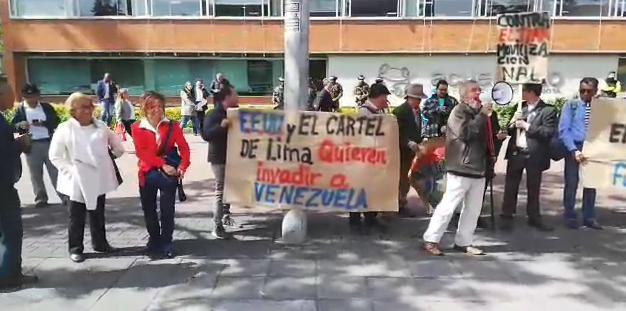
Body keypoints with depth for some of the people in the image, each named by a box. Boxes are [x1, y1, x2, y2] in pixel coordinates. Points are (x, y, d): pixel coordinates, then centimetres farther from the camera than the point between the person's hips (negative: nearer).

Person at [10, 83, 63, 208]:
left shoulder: (47, 107, 5)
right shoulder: (19, 109, 4)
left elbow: (56, 122, 0)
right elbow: (12, 126, 2)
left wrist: (43, 123, -16)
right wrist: (20, 125, -19)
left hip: (49, 143, 0)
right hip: (32, 145, 1)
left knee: (55, 171, 3)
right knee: (36, 174, 6)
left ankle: (64, 196, 8)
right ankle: (41, 198, 16)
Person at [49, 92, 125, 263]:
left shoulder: (100, 126, 3)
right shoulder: (65, 129, -10)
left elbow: (116, 144, 15)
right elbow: (55, 156, -8)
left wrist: (113, 155, 7)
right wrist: (70, 170, -14)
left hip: (99, 179, 4)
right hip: (77, 182, -4)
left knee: (98, 214, 17)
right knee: (77, 217, 7)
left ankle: (100, 243, 32)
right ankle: (75, 248, 21)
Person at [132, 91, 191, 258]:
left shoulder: (172, 125, -1)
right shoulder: (137, 127, -2)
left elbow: (184, 147, -5)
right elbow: (142, 152, -11)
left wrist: (182, 167, -20)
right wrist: (162, 164, -20)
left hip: (169, 172, -1)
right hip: (148, 173, 1)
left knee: (167, 209, 3)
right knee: (149, 210, 13)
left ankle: (166, 243, 18)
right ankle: (154, 240, 33)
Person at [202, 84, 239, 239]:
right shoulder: (214, 114, -13)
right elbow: (205, 135, -22)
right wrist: (220, 126, -33)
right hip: (219, 158, -7)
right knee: (221, 190, -7)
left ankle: (225, 214, 34)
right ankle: (218, 226, -3)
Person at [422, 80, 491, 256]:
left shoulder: (478, 111, 18)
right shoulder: (459, 111, -6)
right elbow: (465, 133, -22)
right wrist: (481, 116, -16)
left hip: (478, 168, 9)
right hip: (461, 168, -8)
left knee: (473, 209, 10)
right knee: (448, 206, -7)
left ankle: (463, 242, 20)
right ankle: (431, 240, 1)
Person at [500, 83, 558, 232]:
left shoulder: (548, 110, -5)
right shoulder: (520, 107, 12)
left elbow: (548, 132, -16)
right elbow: (509, 130, 13)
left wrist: (527, 126, -19)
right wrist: (512, 123, -9)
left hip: (534, 155, -3)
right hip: (515, 153, 4)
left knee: (533, 189, 10)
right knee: (510, 187, 6)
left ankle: (534, 218, 23)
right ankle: (507, 217, 14)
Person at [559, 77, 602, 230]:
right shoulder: (571, 105, -4)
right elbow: (563, 130, -10)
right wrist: (574, 150, -19)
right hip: (574, 147, -3)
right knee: (571, 183, 2)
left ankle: (589, 217, 23)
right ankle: (570, 216, 14)